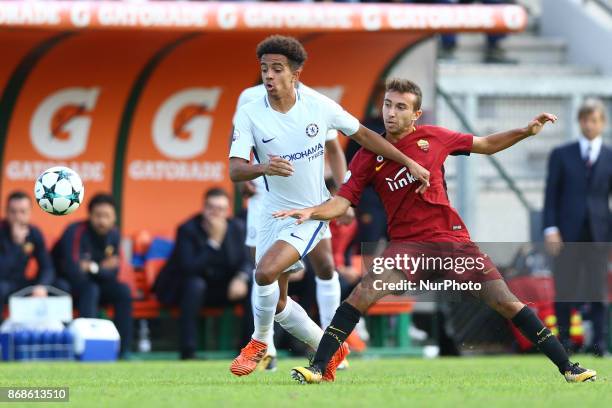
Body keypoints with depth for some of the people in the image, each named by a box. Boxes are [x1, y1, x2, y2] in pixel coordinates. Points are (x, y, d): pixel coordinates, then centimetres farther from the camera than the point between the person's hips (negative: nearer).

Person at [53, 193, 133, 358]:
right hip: (63, 283, -6)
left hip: (91, 282, 6)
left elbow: (112, 273, -5)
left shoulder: (113, 235, -4)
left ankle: (123, 350, -16)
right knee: (90, 290, -33)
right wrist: (100, 267, -33)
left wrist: (92, 268, -23)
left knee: (123, 290, -15)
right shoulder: (76, 232, -24)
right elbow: (72, 270, -33)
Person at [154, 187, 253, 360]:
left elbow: (246, 262, -3)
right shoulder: (188, 229, -17)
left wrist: (241, 278, -26)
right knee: (195, 284, -37)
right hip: (183, 287, -4)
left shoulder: (237, 228, -2)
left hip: (219, 290, 4)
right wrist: (213, 241, -33)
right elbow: (189, 268, -28)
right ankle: (187, 352, -37)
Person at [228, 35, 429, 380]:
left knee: (266, 271, -26)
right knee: (277, 302, 10)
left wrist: (410, 163, 4)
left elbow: (363, 135, 3)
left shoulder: (320, 106, -12)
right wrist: (263, 168, -43)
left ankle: (260, 342, -1)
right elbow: (235, 170, -21)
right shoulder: (249, 115, -13)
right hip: (275, 213, 3)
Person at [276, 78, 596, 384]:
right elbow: (342, 202, -4)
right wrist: (311, 212, -23)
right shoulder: (368, 157, 0)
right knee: (362, 295, -23)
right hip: (408, 244, 0)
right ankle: (317, 367, -17)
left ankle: (567, 367, 3)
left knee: (507, 303, -5)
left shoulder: (433, 138, 2)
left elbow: (488, 145, 15)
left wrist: (526, 131, 3)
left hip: (453, 239, 0)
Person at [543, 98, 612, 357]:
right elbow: (551, 194, 6)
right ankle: (564, 339, 8)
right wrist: (550, 228, -5)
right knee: (565, 287, 0)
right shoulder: (561, 155, 9)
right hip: (568, 233, 0)